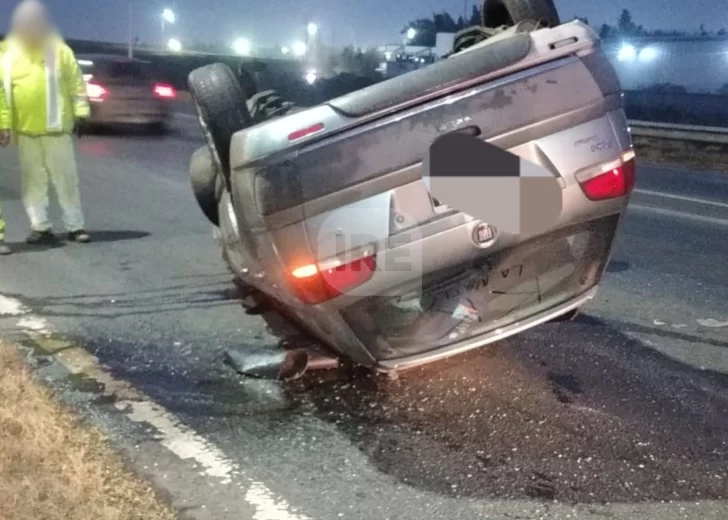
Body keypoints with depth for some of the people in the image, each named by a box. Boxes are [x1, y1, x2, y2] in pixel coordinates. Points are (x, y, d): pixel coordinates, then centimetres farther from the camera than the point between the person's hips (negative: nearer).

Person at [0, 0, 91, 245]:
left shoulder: (60, 50, 2)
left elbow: (76, 84, 1)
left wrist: (81, 112, -9)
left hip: (56, 128, -2)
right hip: (25, 131, 3)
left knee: (66, 178, 3)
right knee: (32, 181, 7)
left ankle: (75, 226, 10)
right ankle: (40, 227, 15)